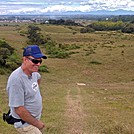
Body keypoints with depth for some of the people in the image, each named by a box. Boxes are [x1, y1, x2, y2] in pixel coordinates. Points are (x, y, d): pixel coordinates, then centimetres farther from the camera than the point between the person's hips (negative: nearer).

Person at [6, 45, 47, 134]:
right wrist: (37, 123, -17)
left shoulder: (33, 71, -3)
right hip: (25, 123, -8)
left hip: (35, 118, 8)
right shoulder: (16, 79, -28)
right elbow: (19, 110, -27)